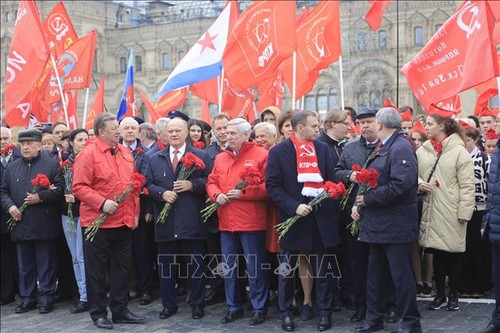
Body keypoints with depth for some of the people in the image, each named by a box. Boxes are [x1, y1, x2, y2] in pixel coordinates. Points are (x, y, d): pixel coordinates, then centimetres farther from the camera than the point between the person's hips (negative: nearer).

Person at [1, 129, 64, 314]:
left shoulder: (51, 165, 0)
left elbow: (59, 189, -6)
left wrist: (40, 197, -18)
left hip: (44, 225, -4)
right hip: (20, 223, 4)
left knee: (46, 263, 2)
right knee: (25, 264, 10)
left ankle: (46, 298, 10)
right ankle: (27, 298, 19)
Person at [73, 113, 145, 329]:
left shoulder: (125, 153, 10)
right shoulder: (88, 154, -10)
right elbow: (79, 187, -14)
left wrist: (135, 213, 12)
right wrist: (102, 203, -22)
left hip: (124, 222, 6)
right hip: (98, 222, -6)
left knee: (122, 268, 12)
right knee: (97, 270, 5)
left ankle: (120, 310, 23)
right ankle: (98, 313, 16)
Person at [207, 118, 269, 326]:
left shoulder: (261, 155, -6)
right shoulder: (220, 158, 14)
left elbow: (268, 186, -11)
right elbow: (211, 183, 16)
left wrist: (243, 193, -17)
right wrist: (216, 195, -5)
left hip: (251, 222, -6)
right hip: (226, 222, 6)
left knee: (254, 266, 1)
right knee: (228, 266, 12)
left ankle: (259, 308, 13)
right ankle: (234, 307, 24)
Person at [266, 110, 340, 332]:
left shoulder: (323, 149, 6)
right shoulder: (278, 152, -4)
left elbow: (331, 181, 7)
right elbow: (272, 185, -8)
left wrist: (332, 212, -1)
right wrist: (294, 206, -19)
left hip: (321, 217, 3)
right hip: (292, 217, -2)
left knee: (324, 269, 7)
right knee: (287, 270, 7)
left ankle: (325, 312, 18)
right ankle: (285, 313, 19)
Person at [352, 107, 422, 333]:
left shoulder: (401, 149, -15)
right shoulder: (382, 148, 15)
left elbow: (401, 185, -27)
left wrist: (368, 199, -20)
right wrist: (358, 204, 4)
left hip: (395, 226, -10)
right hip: (378, 225, 10)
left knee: (401, 276, -1)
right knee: (375, 274, 15)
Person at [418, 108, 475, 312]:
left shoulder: (459, 151, -8)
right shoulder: (423, 151, 6)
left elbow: (467, 186, -9)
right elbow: (415, 175, 17)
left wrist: (464, 212, -12)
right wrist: (419, 184, -6)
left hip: (451, 212, -4)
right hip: (431, 211, 4)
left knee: (453, 254, 5)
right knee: (436, 253, 11)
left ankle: (453, 295, 20)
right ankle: (440, 294, 23)